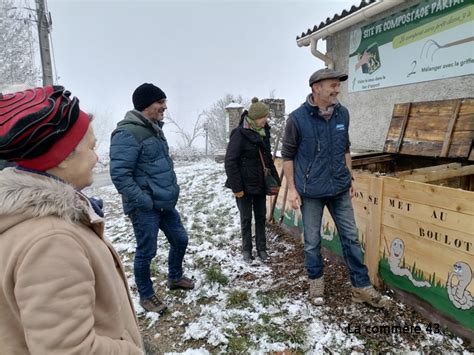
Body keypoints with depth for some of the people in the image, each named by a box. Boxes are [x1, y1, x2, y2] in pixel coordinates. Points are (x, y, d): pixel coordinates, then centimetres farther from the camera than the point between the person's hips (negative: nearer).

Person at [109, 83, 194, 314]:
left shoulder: (154, 129, 11)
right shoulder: (128, 133, -19)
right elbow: (119, 174, -23)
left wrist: (171, 191, 15)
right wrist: (143, 200, -20)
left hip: (166, 203, 9)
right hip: (145, 207, -9)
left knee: (180, 240, 18)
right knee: (146, 252, 5)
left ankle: (175, 278, 42)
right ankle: (146, 296, 27)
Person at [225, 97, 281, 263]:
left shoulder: (263, 132, 4)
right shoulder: (240, 134, -16)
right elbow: (230, 162, -17)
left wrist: (275, 179, 10)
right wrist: (236, 187, -18)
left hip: (261, 184, 6)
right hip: (245, 185, -6)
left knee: (261, 217, 13)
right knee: (246, 218, 8)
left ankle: (261, 248, 26)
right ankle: (246, 249, 25)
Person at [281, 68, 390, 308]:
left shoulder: (342, 113, 1)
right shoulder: (297, 118, -13)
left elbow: (345, 149, 13)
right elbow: (287, 155, -6)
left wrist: (350, 179, 12)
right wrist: (292, 189, -8)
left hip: (339, 189, 4)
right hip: (311, 191, -4)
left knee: (351, 237, 10)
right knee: (312, 241, 9)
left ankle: (361, 287, 25)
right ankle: (316, 282, 32)